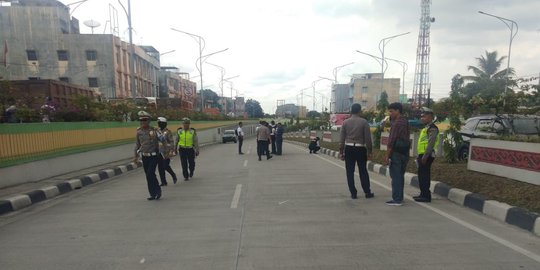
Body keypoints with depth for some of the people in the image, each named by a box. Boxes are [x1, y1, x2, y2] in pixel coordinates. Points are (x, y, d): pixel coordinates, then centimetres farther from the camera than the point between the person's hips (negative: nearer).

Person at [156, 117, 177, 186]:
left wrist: (171, 151, -15)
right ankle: (163, 182, 16)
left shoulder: (168, 132, -9)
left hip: (166, 152, -6)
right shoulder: (157, 131, 8)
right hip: (159, 152, 6)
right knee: (160, 167, 5)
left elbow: (171, 142, -10)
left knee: (166, 166, -4)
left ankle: (174, 176, 23)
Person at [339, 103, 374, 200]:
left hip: (349, 148, 1)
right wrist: (369, 151, 3)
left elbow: (342, 139, 2)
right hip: (360, 149, -1)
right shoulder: (364, 122, -4)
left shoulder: (345, 122, 1)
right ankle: (367, 192, 18)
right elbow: (368, 138, -5)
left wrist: (341, 152, 8)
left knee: (350, 172, 6)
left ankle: (353, 193, 9)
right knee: (363, 171, 11)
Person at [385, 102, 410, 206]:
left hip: (396, 152, -9)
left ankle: (396, 199, 0)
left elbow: (391, 140, -17)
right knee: (400, 176, 15)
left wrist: (387, 155, -15)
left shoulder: (396, 123, -14)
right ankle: (399, 197, 23)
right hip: (405, 152, 9)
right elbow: (406, 138, 17)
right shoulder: (405, 122, 14)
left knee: (395, 176, -4)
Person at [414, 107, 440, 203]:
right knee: (422, 175, 14)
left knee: (424, 176, -7)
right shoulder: (426, 127, 20)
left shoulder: (432, 128, -11)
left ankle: (426, 196, -2)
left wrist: (425, 156, -24)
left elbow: (431, 143, -20)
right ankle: (423, 194, 22)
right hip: (423, 155, 10)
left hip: (427, 156, -10)